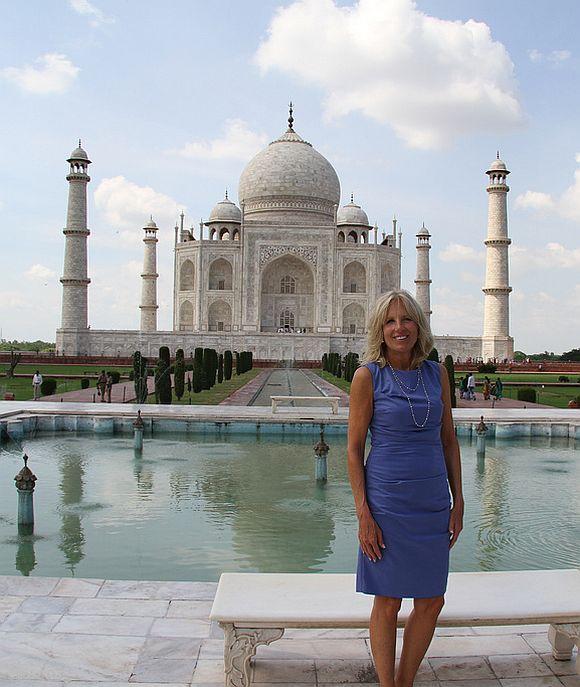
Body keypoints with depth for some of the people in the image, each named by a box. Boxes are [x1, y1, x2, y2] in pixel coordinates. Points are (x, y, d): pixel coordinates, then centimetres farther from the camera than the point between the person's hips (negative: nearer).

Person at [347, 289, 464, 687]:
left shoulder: (437, 373, 6)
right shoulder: (368, 376, -7)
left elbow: (448, 439, 11)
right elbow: (354, 449, -7)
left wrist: (458, 501, 7)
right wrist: (363, 515, -12)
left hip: (433, 502, 5)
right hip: (387, 502, -5)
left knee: (431, 602, 12)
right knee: (388, 603, 6)